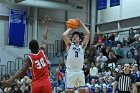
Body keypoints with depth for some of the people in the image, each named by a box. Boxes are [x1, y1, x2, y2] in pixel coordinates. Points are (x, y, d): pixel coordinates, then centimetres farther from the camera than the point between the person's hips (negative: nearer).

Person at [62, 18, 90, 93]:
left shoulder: (82, 45, 10)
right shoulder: (70, 45, 7)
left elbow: (88, 34, 0)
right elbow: (64, 35, -10)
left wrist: (81, 23, 5)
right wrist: (69, 29, 7)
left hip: (79, 71, 2)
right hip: (70, 71, -2)